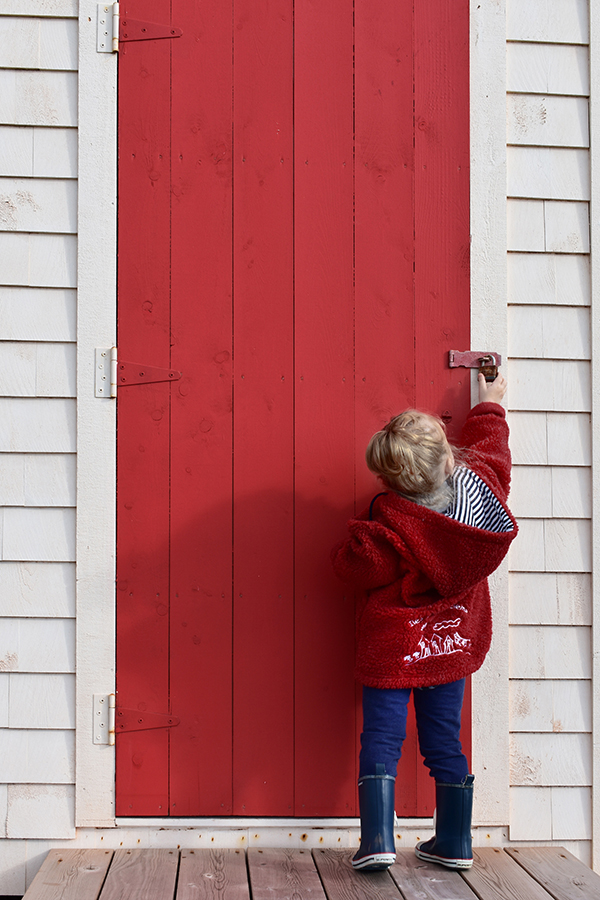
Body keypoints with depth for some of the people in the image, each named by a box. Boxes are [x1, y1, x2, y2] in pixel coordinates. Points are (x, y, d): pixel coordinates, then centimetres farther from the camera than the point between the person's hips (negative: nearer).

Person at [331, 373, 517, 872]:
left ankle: (377, 840, -4)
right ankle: (454, 843, 21)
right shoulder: (479, 484, -9)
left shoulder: (391, 526, -24)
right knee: (445, 741, 14)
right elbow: (490, 449, 12)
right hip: (453, 644, 6)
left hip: (393, 647, -5)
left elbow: (356, 565, -16)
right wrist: (490, 404, 28)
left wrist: (352, 540, 3)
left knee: (381, 739, 3)